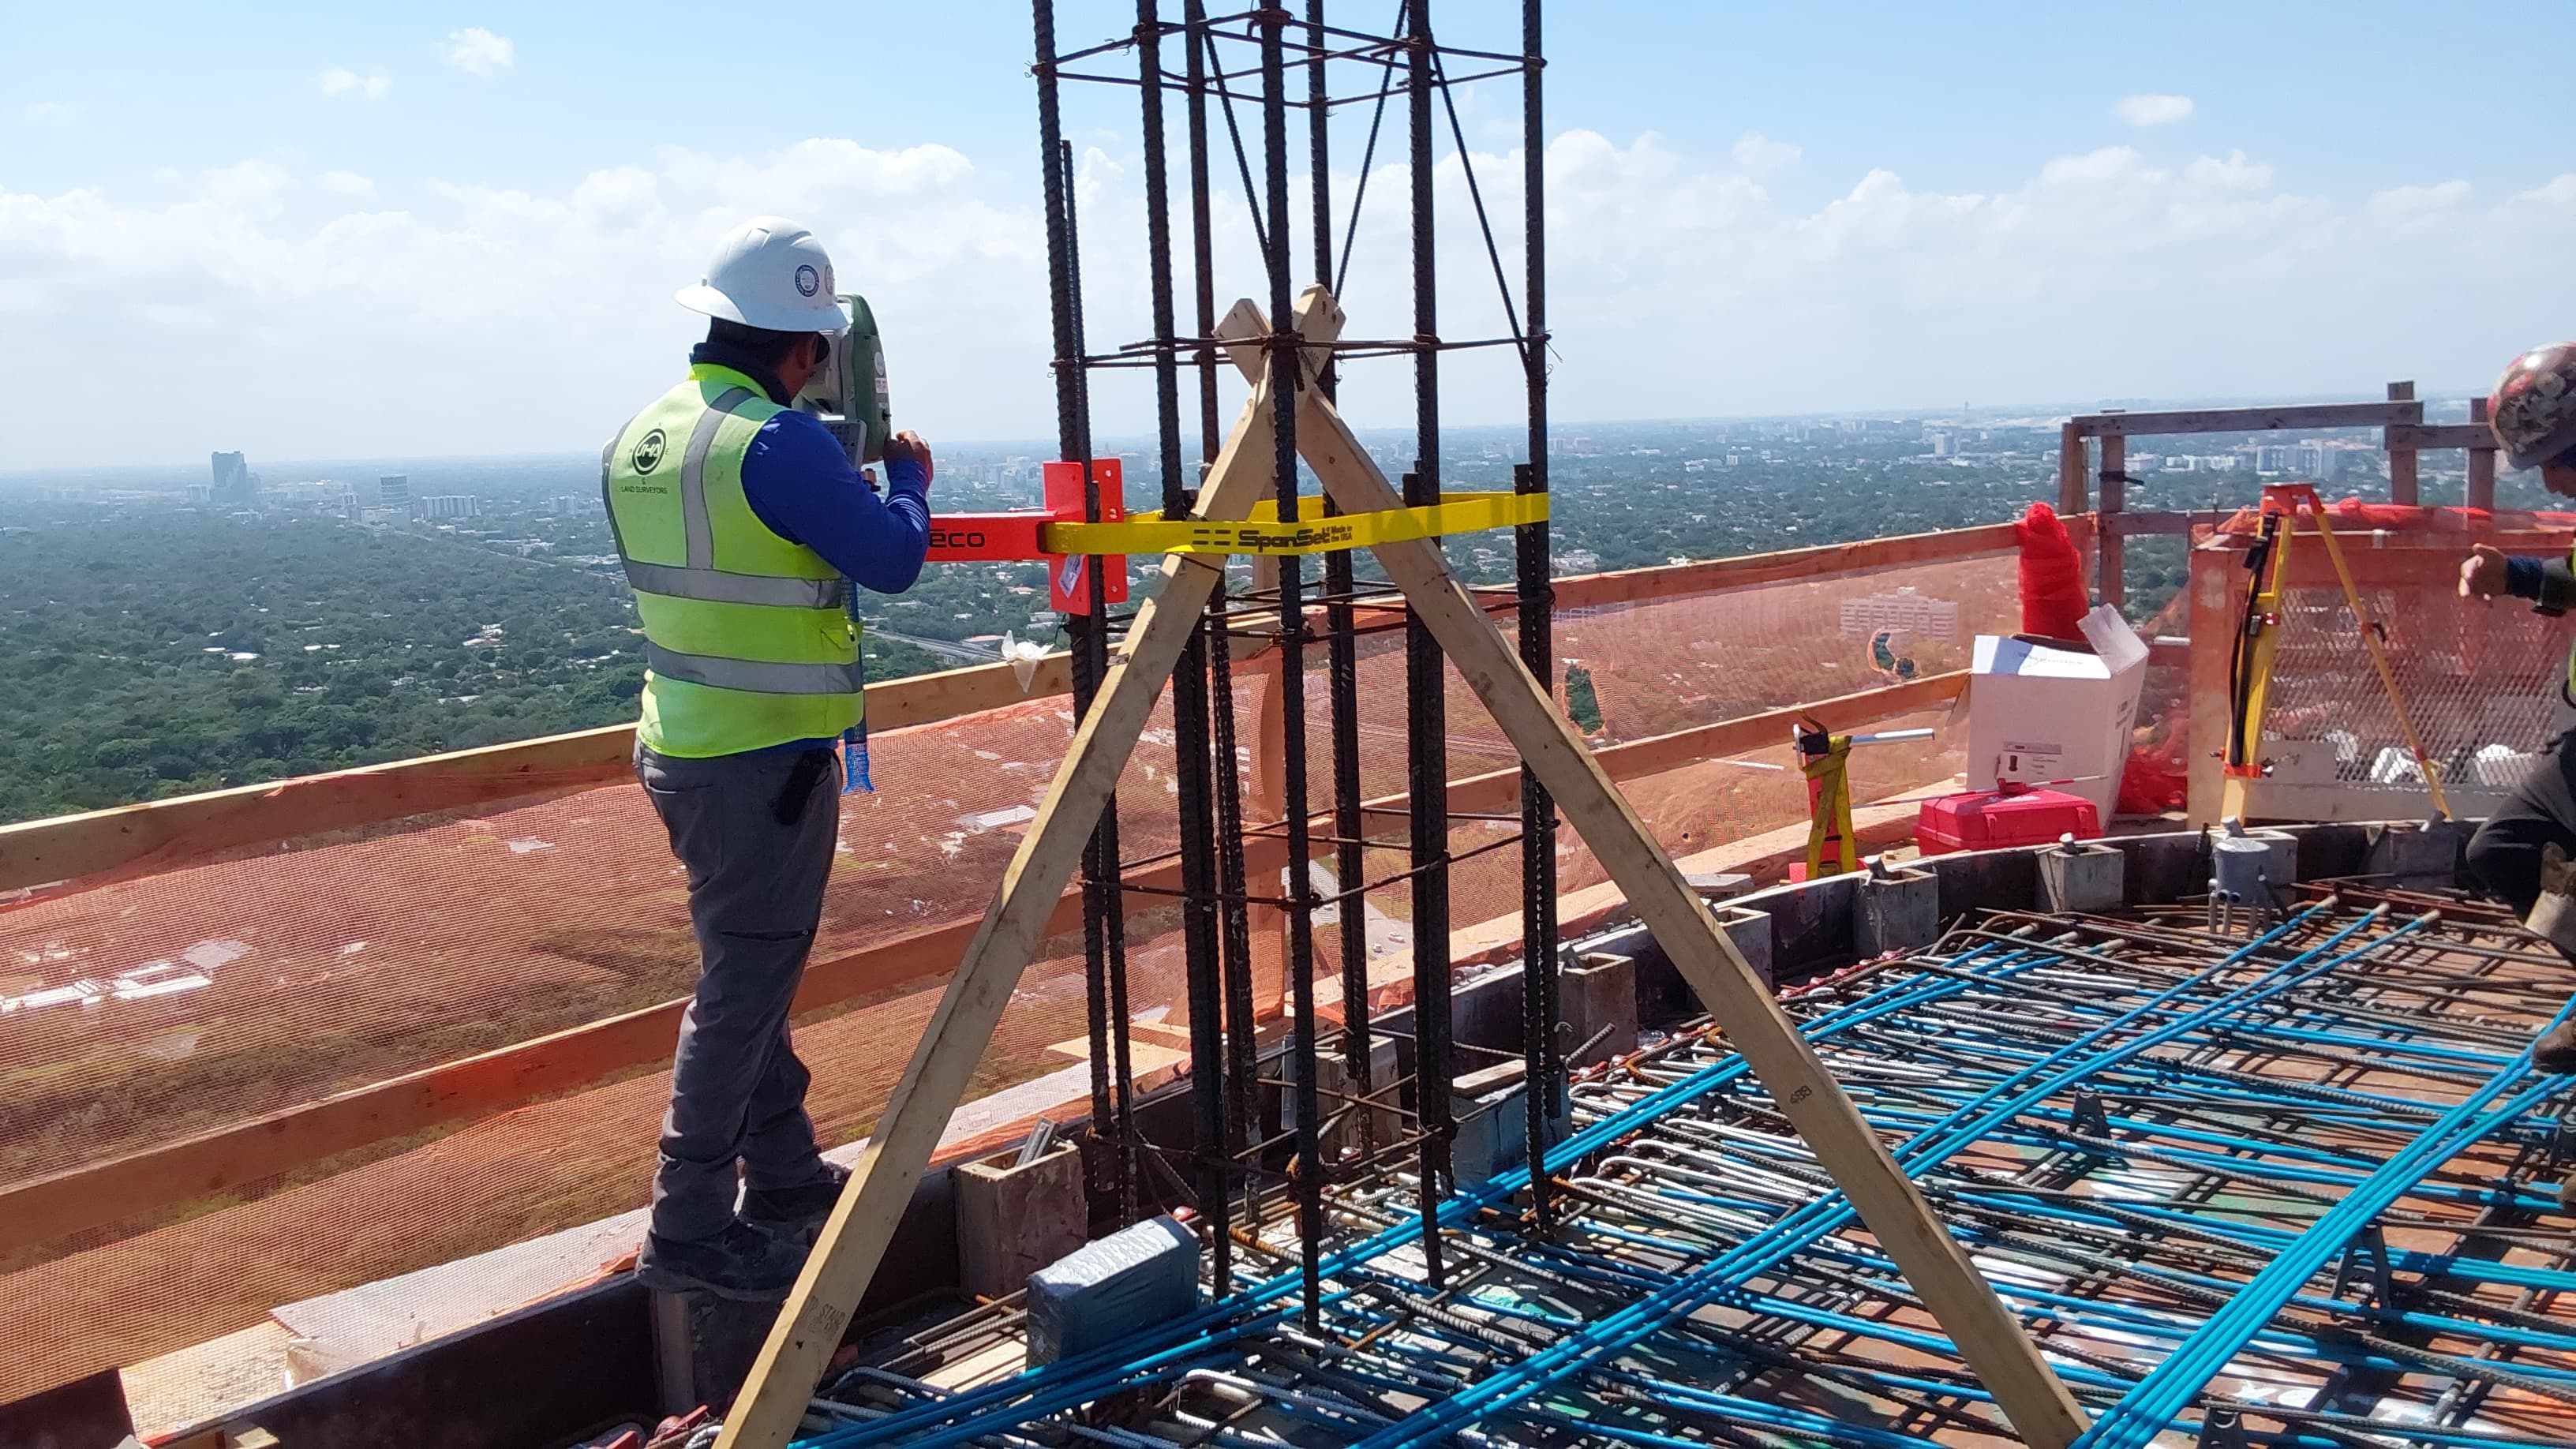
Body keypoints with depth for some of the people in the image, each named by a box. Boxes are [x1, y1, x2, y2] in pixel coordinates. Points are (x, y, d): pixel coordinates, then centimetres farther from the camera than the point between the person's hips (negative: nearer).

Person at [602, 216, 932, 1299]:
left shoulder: (638, 439, 8)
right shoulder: (780, 443, -19)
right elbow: (894, 559, -14)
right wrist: (908, 478, 5)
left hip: (679, 749, 9)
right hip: (767, 759, -9)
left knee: (754, 969, 20)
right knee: (741, 989, -1)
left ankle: (785, 1175, 33)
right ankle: (689, 1232, 6)